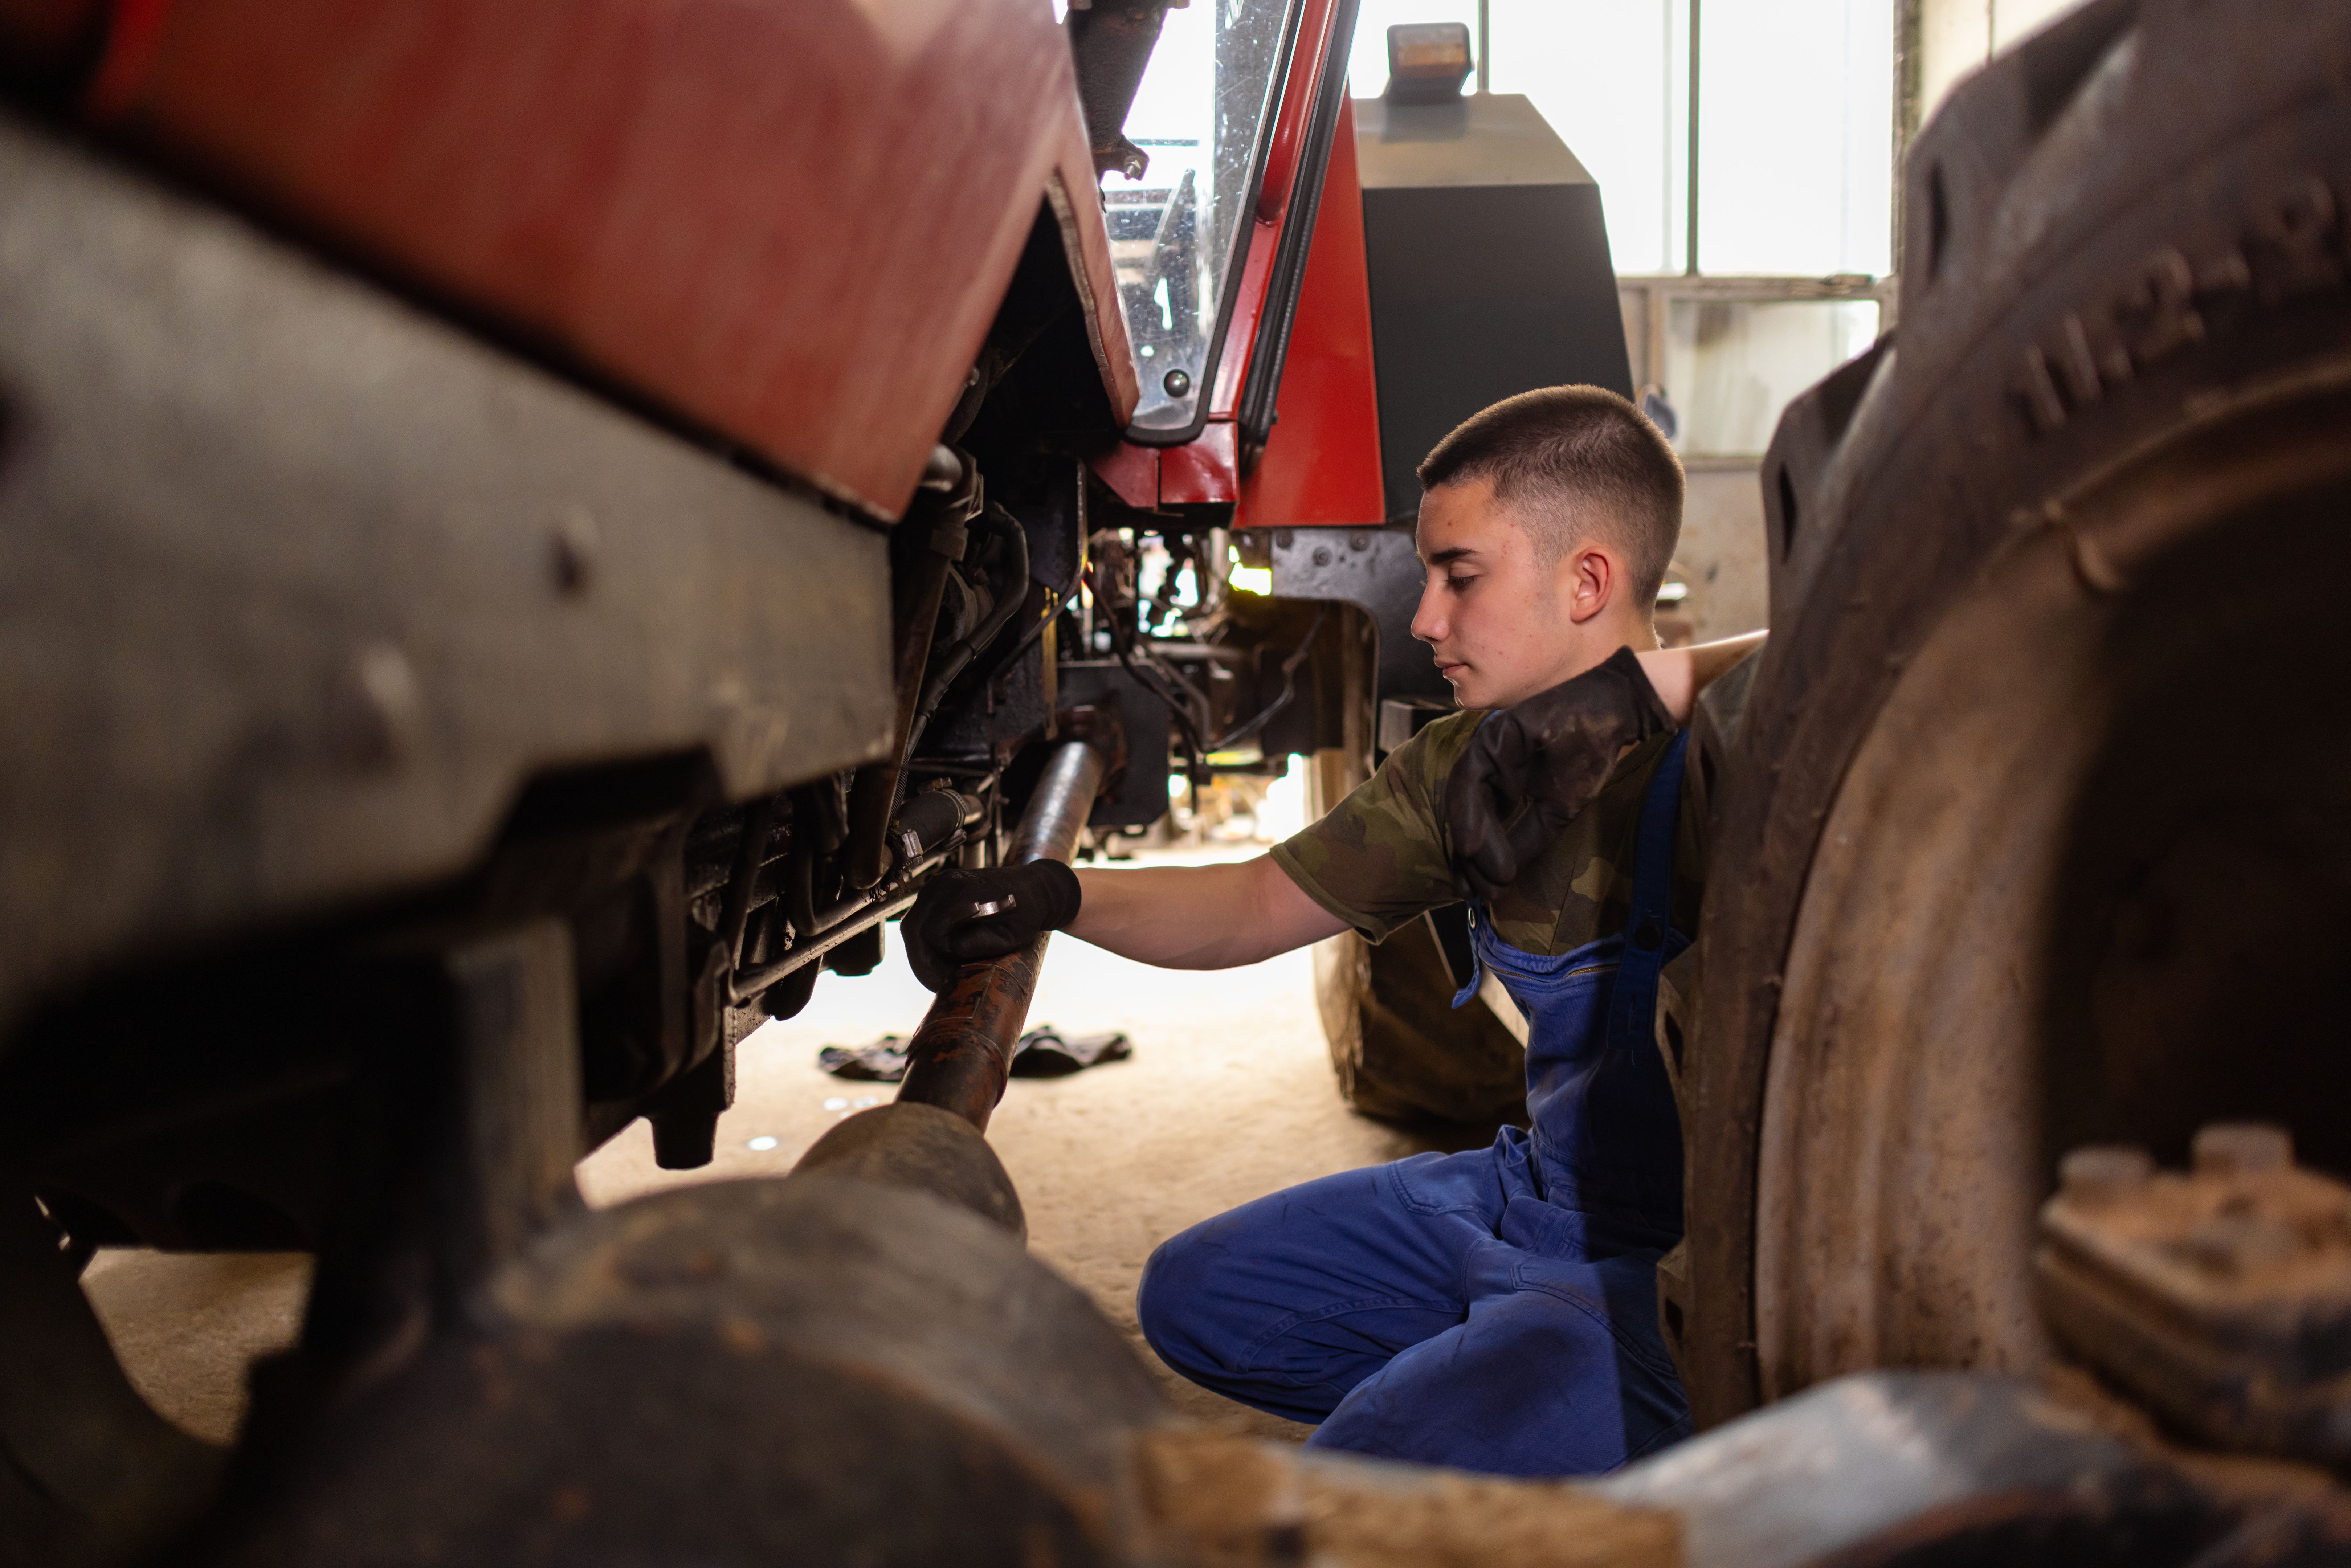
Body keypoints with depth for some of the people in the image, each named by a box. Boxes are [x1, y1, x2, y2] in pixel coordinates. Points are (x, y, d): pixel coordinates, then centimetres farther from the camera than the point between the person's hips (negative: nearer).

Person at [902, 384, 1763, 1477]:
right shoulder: (1463, 768, 3)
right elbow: (1255, 908, 8)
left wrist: (1648, 685, -33)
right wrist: (1055, 896, -6)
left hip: (1680, 1264, -8)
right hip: (1531, 1192, 8)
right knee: (1194, 1297, 14)